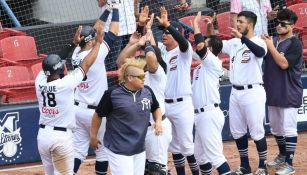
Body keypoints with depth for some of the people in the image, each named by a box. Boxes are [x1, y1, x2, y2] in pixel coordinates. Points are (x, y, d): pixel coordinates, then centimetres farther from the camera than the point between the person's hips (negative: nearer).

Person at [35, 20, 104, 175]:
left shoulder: (39, 82, -6)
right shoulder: (66, 84, -19)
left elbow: (51, 64, 9)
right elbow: (86, 65, -10)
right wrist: (98, 42, 1)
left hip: (43, 135, 6)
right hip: (62, 137, -6)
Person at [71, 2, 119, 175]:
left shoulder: (76, 54, 1)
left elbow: (94, 31, 13)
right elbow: (113, 34, -10)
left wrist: (107, 10, 16)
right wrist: (115, 9, 1)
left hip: (78, 109, 6)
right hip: (94, 112, -6)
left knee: (78, 151, 5)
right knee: (103, 151, 9)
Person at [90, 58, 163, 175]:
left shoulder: (147, 91, 2)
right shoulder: (112, 94, -14)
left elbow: (156, 108, 21)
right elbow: (98, 115, -2)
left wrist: (158, 121, 1)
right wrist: (93, 137, 6)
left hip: (139, 149, 6)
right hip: (118, 150, -6)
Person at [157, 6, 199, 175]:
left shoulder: (184, 51, -8)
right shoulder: (161, 49, 9)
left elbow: (183, 42, -29)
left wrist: (167, 24, -40)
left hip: (181, 105, -6)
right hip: (164, 105, 6)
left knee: (186, 145, -2)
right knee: (174, 145, 12)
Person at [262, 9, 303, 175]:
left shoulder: (294, 44, -12)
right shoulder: (272, 40, 9)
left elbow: (284, 63, -22)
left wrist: (271, 47, -21)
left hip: (288, 94, -7)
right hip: (272, 92, 7)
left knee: (288, 129, -5)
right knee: (275, 128, 17)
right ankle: (282, 155, 34)